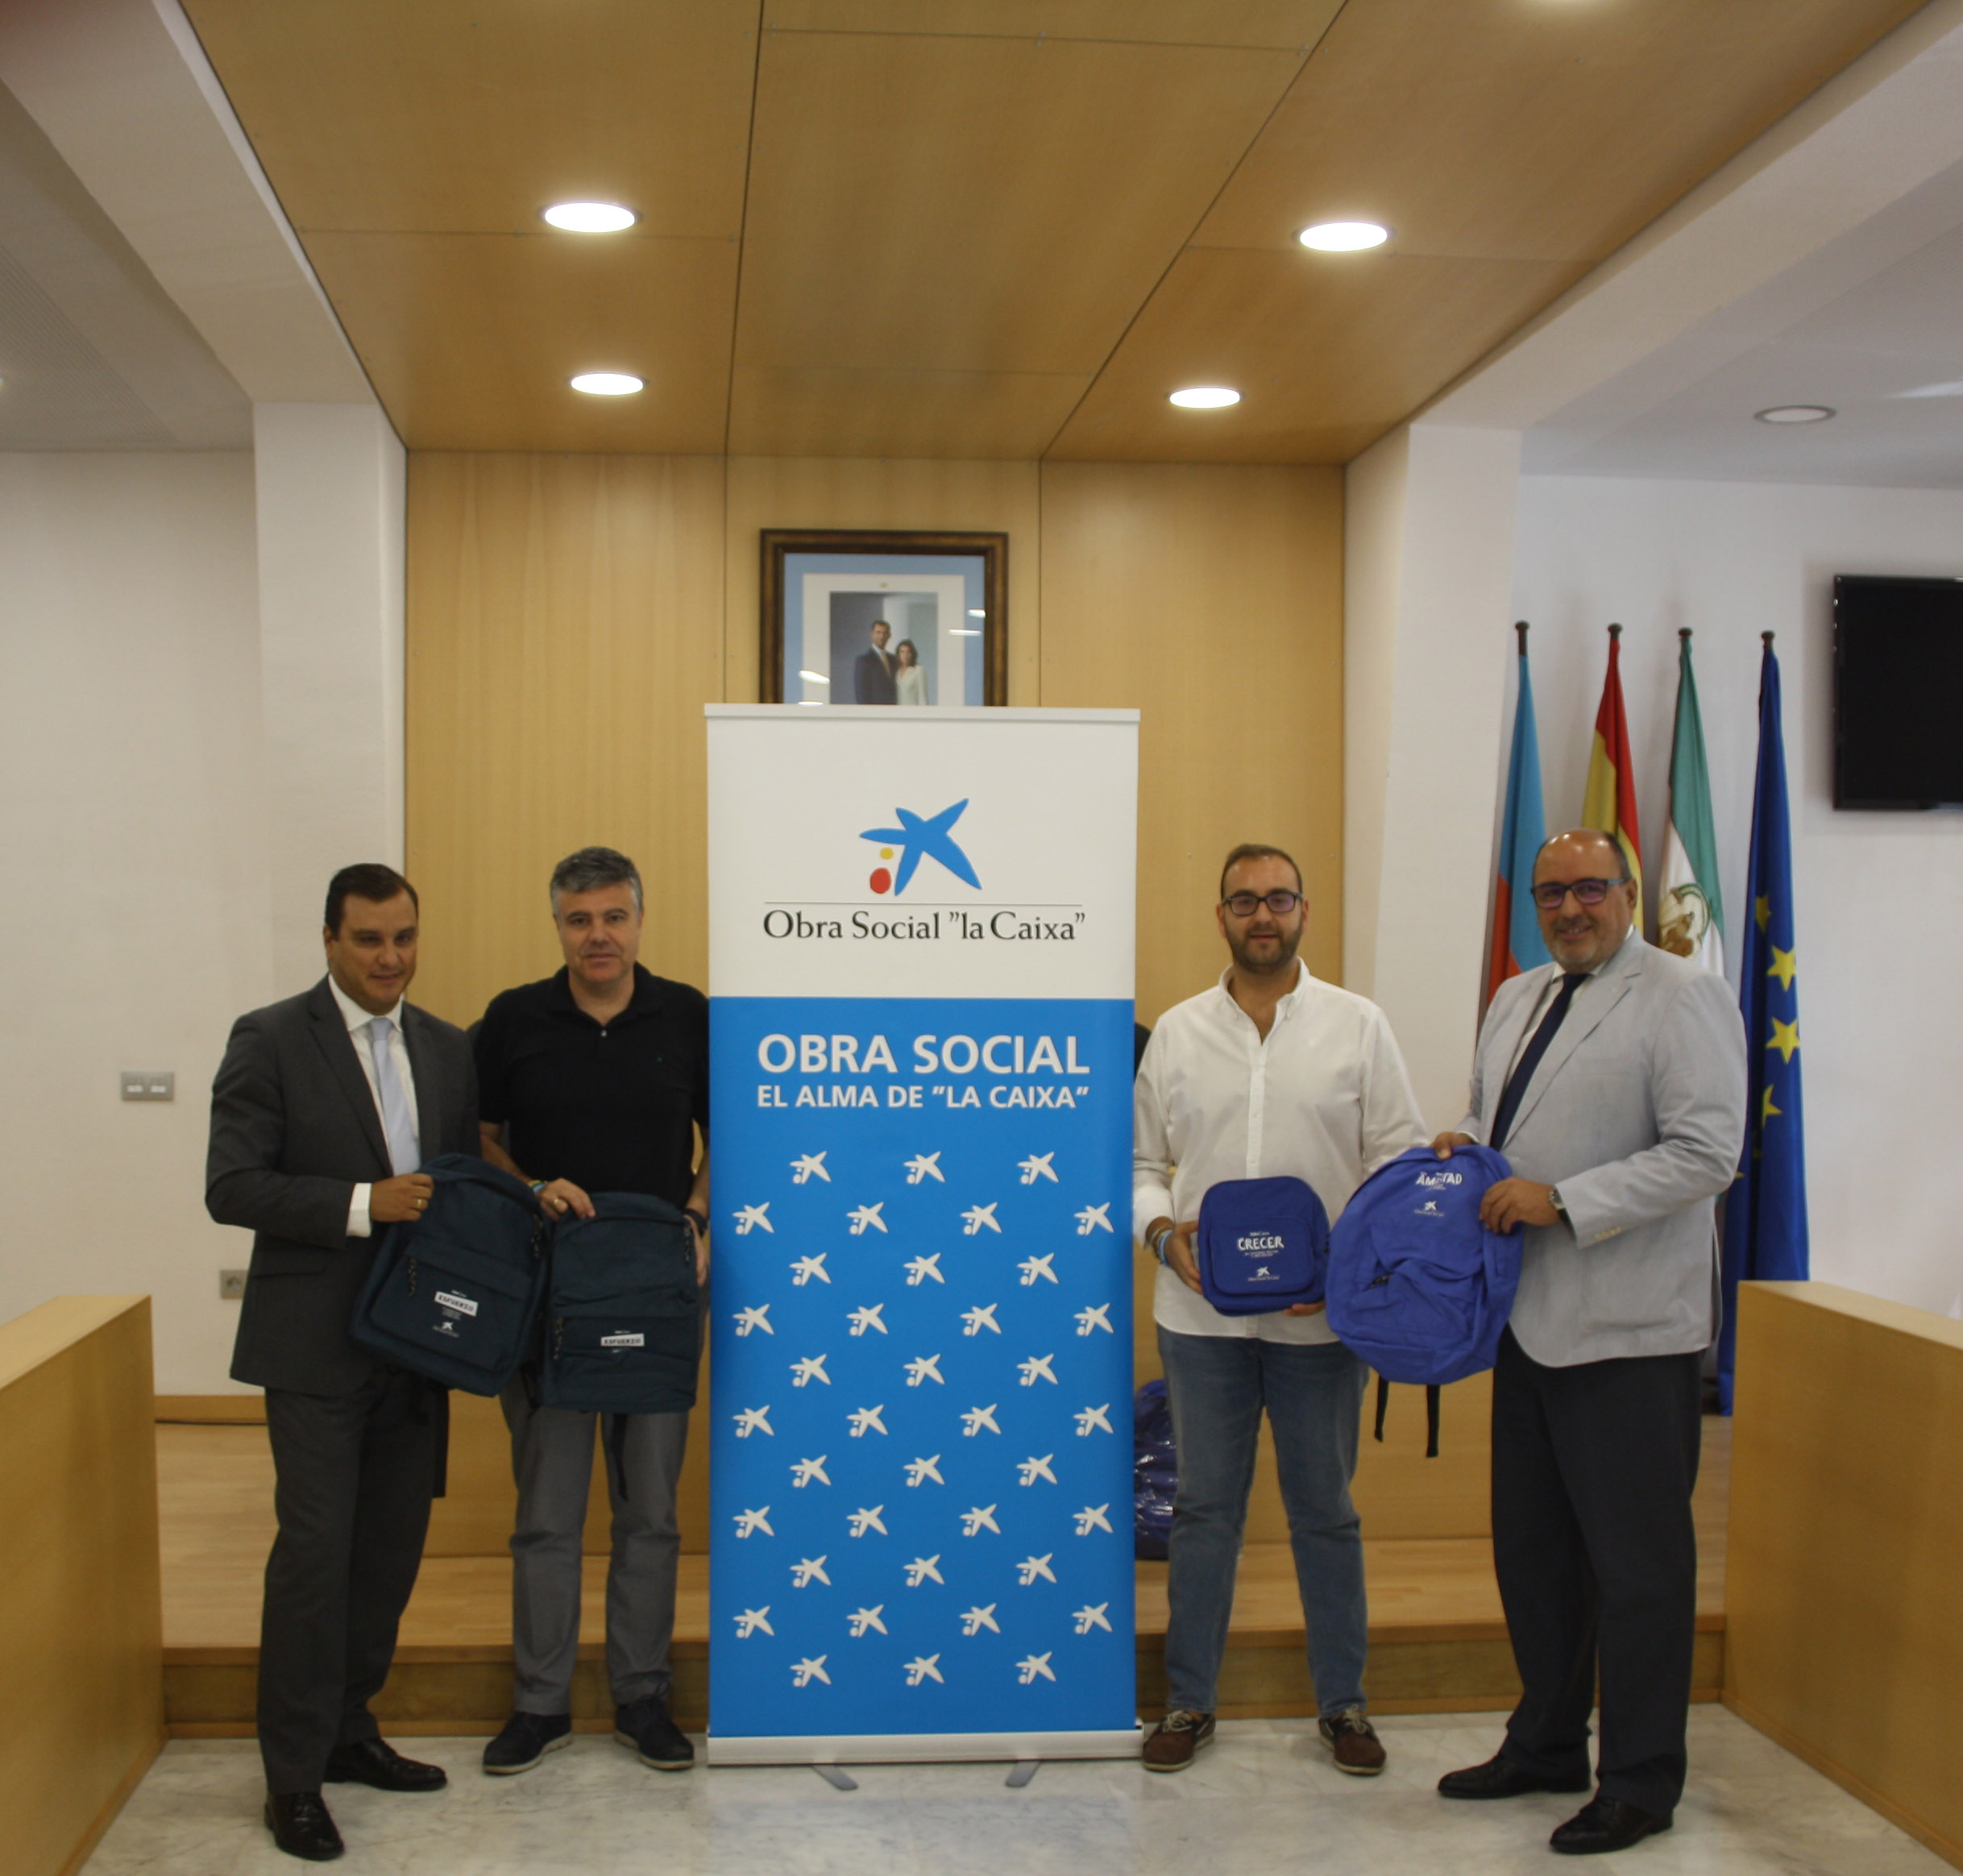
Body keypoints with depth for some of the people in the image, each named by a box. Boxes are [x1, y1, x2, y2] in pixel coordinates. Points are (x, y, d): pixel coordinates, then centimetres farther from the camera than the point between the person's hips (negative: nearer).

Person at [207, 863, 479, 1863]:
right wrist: (363, 1206, -21)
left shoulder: (448, 1048, 9)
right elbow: (232, 1187, -12)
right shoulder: (269, 1040, -6)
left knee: (391, 1548, 12)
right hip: (316, 1344, -5)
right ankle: (293, 1775, 8)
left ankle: (347, 1732, 28)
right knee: (315, 1549, -4)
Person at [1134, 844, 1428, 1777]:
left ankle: (1343, 1702, 24)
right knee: (1205, 1506, 10)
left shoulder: (1357, 1026, 2)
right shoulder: (1177, 1031, 6)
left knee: (1325, 1509, 10)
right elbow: (1141, 1160, 9)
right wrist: (1161, 1227, -11)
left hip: (1322, 1315, -1)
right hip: (1202, 1314, 1)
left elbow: (1401, 1164, 0)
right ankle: (1189, 1700, 22)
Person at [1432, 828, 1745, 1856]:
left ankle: (1641, 1782, 16)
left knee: (1636, 1561, 2)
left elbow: (1708, 1152, -18)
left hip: (1629, 1329, -8)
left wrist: (1561, 1200, -21)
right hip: (1530, 1318, 8)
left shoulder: (1682, 997, -9)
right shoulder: (1516, 1000, 15)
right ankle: (1546, 1744, 33)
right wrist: (1463, 1147, 4)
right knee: (1531, 1548, 17)